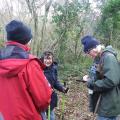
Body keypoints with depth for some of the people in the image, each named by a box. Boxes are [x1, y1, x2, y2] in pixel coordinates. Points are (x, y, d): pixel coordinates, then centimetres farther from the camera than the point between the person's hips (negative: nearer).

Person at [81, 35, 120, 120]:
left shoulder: (108, 57, -19)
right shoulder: (104, 57, 11)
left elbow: (110, 81, -29)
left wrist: (91, 83, -17)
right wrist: (90, 79, 2)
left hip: (109, 106, -9)